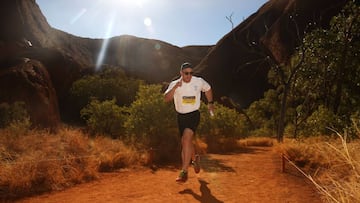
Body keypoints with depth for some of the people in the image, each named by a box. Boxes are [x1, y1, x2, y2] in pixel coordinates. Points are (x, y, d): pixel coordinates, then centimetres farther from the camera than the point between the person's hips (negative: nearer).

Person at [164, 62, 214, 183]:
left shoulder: (199, 81, -5)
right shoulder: (174, 84, -5)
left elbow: (208, 89, 16)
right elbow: (166, 99, -19)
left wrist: (210, 103, 18)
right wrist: (175, 87, -31)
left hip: (194, 115, -3)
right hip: (181, 116, 3)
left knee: (186, 139, -22)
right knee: (186, 142, 16)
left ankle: (184, 171, -18)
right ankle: (195, 158, 47)